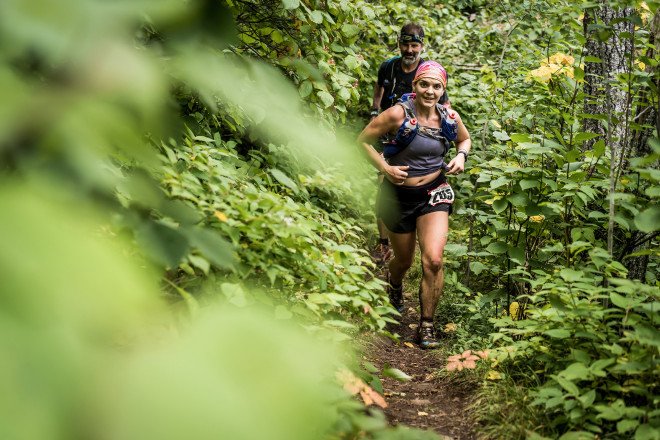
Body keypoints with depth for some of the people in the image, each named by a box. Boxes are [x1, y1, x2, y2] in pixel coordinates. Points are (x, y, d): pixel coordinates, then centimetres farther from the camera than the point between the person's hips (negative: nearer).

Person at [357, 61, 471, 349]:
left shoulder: (449, 118, -6)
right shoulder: (399, 114, -17)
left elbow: (465, 139, 17)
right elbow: (363, 140, -7)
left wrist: (461, 156, -4)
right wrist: (385, 168, -16)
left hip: (434, 193, 1)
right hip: (399, 194, -1)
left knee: (433, 260, -16)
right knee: (404, 261, 16)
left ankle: (426, 325, 0)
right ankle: (394, 283, 56)